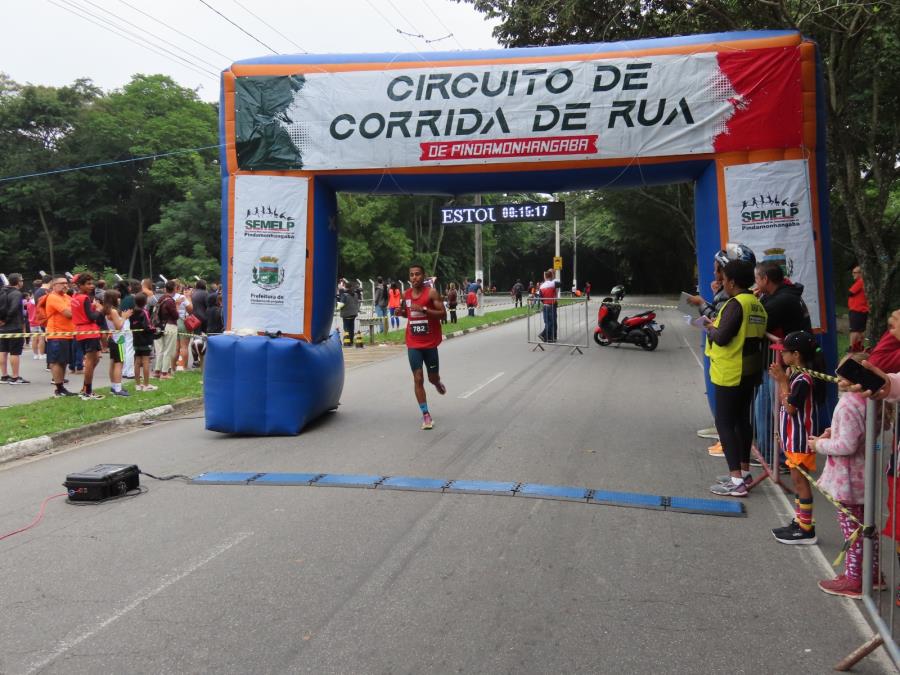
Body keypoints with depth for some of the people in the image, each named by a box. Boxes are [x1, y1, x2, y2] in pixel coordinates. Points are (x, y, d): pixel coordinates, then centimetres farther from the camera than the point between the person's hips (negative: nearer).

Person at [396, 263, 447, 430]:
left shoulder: (431, 292, -10)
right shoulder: (406, 294, 4)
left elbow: (443, 313, -15)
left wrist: (423, 309, -26)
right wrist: (401, 311, -2)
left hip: (430, 343, -2)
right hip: (413, 344, 2)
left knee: (433, 377, 10)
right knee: (418, 379, -4)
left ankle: (437, 383, 49)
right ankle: (426, 415, 3)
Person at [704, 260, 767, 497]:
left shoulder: (735, 304, -18)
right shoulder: (757, 304, 10)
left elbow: (721, 337, -23)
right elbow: (758, 334, 14)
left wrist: (709, 326, -3)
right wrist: (717, 324, 11)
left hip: (730, 374, -9)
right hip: (750, 371, 9)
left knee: (725, 423, -5)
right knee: (742, 420, 18)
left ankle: (736, 481, -6)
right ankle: (743, 472, 27)